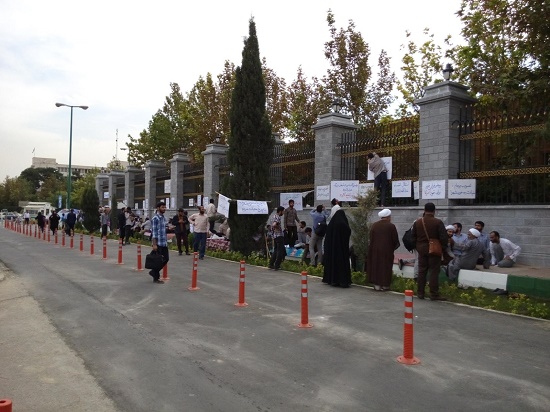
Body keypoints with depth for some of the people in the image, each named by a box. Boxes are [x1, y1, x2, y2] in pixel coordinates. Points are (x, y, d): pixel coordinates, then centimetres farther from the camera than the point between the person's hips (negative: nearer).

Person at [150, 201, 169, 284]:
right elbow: (154, 232, -16)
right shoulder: (155, 218, -12)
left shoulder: (164, 218, 13)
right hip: (158, 243, -8)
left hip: (164, 243, 8)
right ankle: (156, 278, 12)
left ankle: (154, 272, 26)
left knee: (166, 259, 10)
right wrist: (154, 244, -20)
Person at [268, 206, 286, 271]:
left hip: (274, 236, 10)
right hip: (279, 235, -10)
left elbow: (270, 225, 24)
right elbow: (274, 225, -32)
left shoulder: (273, 216, 15)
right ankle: (277, 266, -2)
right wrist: (279, 228, -16)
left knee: (275, 250, 17)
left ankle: (271, 265, 18)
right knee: (280, 251, -3)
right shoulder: (277, 217, -15)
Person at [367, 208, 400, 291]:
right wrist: (393, 247, 15)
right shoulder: (391, 226, -9)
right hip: (387, 250, -3)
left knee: (376, 266, 10)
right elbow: (395, 240, -4)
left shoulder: (374, 225, -1)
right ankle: (385, 285, 11)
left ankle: (377, 285, 12)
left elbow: (370, 239, 3)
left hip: (375, 250, 3)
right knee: (386, 267, 7)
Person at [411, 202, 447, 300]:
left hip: (421, 250, 4)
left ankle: (420, 292, 16)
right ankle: (434, 294, 2)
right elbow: (443, 237, -13)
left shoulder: (417, 222, 2)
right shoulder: (438, 222, -12)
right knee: (434, 272, 0)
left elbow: (413, 237, 8)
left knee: (421, 271, 11)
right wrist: (442, 247, 2)